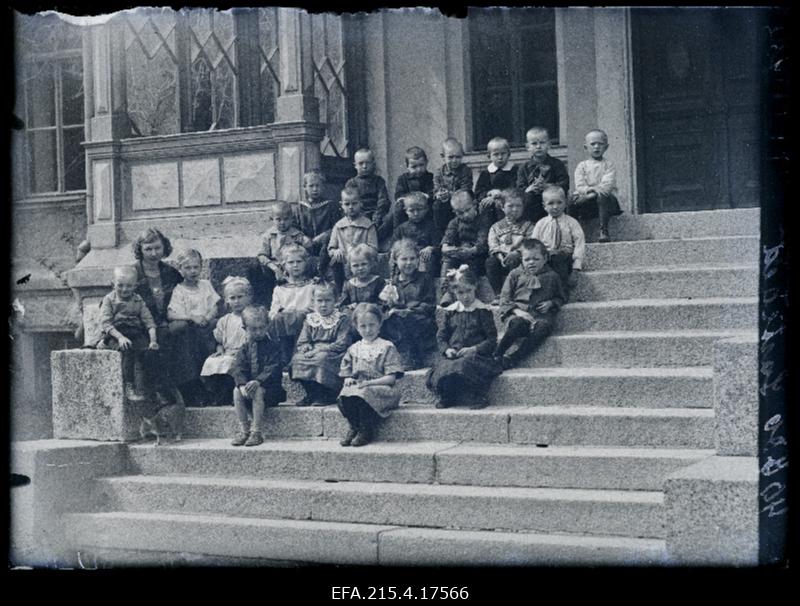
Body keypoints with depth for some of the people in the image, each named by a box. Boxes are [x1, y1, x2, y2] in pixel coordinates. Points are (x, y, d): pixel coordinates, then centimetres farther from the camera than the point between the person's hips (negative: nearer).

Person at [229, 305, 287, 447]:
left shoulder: (272, 348, -3)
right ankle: (244, 430, -16)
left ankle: (256, 432, -29)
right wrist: (242, 384, -23)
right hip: (247, 384, 4)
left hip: (268, 386, -4)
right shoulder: (245, 349, 9)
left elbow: (272, 370, -15)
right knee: (236, 391, -24)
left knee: (258, 392, -34)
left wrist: (257, 382, -31)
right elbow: (237, 368, -2)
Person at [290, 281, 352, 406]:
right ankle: (311, 394, -9)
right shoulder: (310, 320, 14)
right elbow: (301, 343, 10)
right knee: (297, 358, -21)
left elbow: (342, 343, -10)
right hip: (311, 353, 5)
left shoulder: (342, 319, 0)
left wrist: (321, 349, -17)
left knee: (322, 359, -35)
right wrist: (307, 349, -15)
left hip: (332, 354, -5)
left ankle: (324, 396, -17)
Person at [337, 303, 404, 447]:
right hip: (357, 387, 4)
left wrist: (369, 383, -18)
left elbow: (391, 378, -7)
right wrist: (348, 379, -4)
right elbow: (346, 371, 21)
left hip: (381, 388, -4)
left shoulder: (387, 347, 0)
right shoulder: (354, 349, 15)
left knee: (365, 394, -36)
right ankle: (353, 427, -8)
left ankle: (365, 431, -16)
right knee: (344, 396, -28)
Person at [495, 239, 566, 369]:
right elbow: (505, 298, 9)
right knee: (518, 324, -37)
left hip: (541, 314, 0)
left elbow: (561, 298, 27)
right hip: (518, 313, 0)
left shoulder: (551, 277, 18)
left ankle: (512, 359, -46)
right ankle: (496, 356, -40)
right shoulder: (515, 274, 16)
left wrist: (551, 303, 3)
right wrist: (517, 311, -9)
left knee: (543, 327, -35)